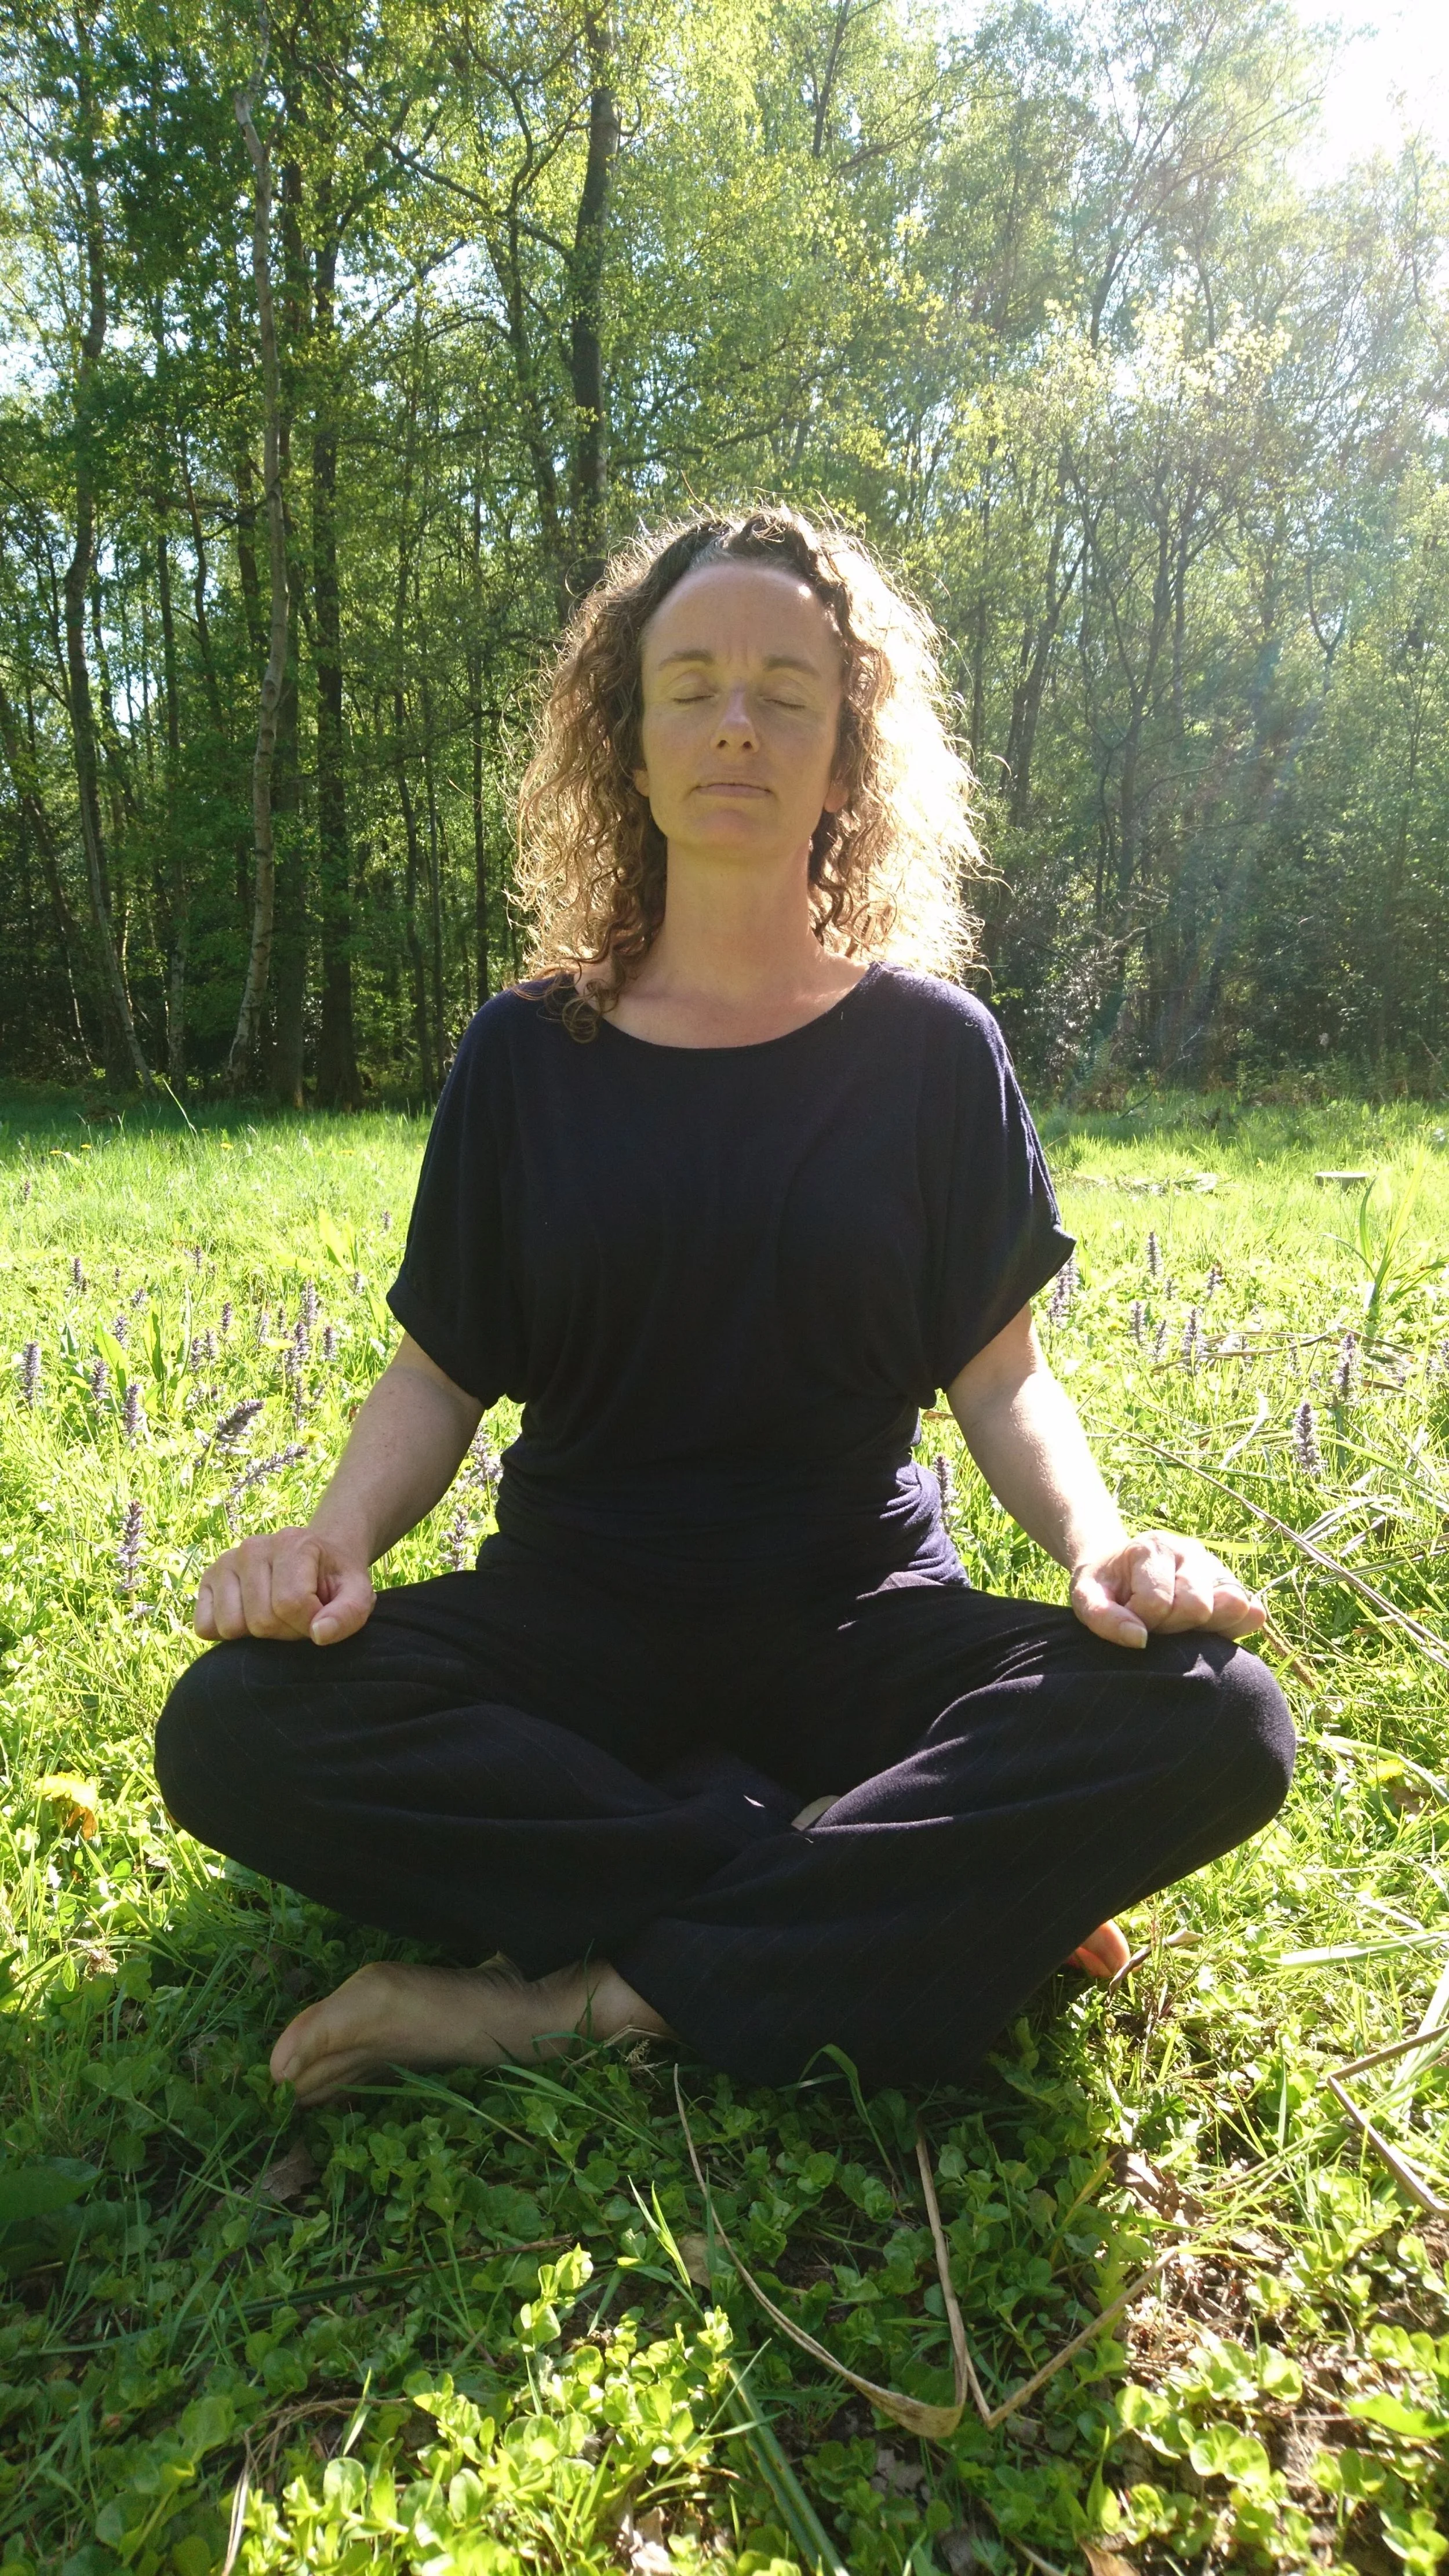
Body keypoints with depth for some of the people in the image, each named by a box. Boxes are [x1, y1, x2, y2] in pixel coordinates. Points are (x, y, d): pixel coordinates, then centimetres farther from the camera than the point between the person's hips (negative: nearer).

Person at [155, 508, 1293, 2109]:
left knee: (1215, 1720, -27)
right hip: (575, 1612, 1)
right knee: (234, 1729, -27)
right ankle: (924, 1897, -21)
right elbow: (441, 1371, 4)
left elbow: (999, 1377, 2)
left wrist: (1099, 1542, -19)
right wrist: (338, 1534, -17)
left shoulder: (931, 1047, 1)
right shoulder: (528, 1056, 2)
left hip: (854, 1615, 0)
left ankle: (587, 1999, -23)